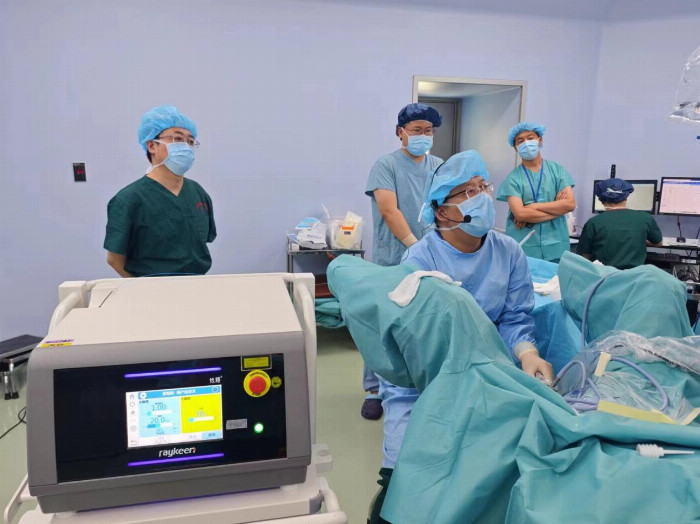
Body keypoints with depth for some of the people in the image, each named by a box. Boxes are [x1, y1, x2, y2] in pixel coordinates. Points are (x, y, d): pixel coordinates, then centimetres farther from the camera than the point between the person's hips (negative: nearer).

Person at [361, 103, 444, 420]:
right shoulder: (386, 165, -4)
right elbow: (389, 210, -14)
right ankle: (375, 390, 14)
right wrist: (416, 246, -20)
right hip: (392, 262, -4)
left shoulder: (439, 167, 11)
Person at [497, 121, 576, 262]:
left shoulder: (557, 170, 6)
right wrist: (557, 208, -7)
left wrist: (533, 206, -11)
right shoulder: (513, 178, -2)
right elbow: (520, 214, -14)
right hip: (522, 248, -2)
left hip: (555, 247, 2)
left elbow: (570, 204, -5)